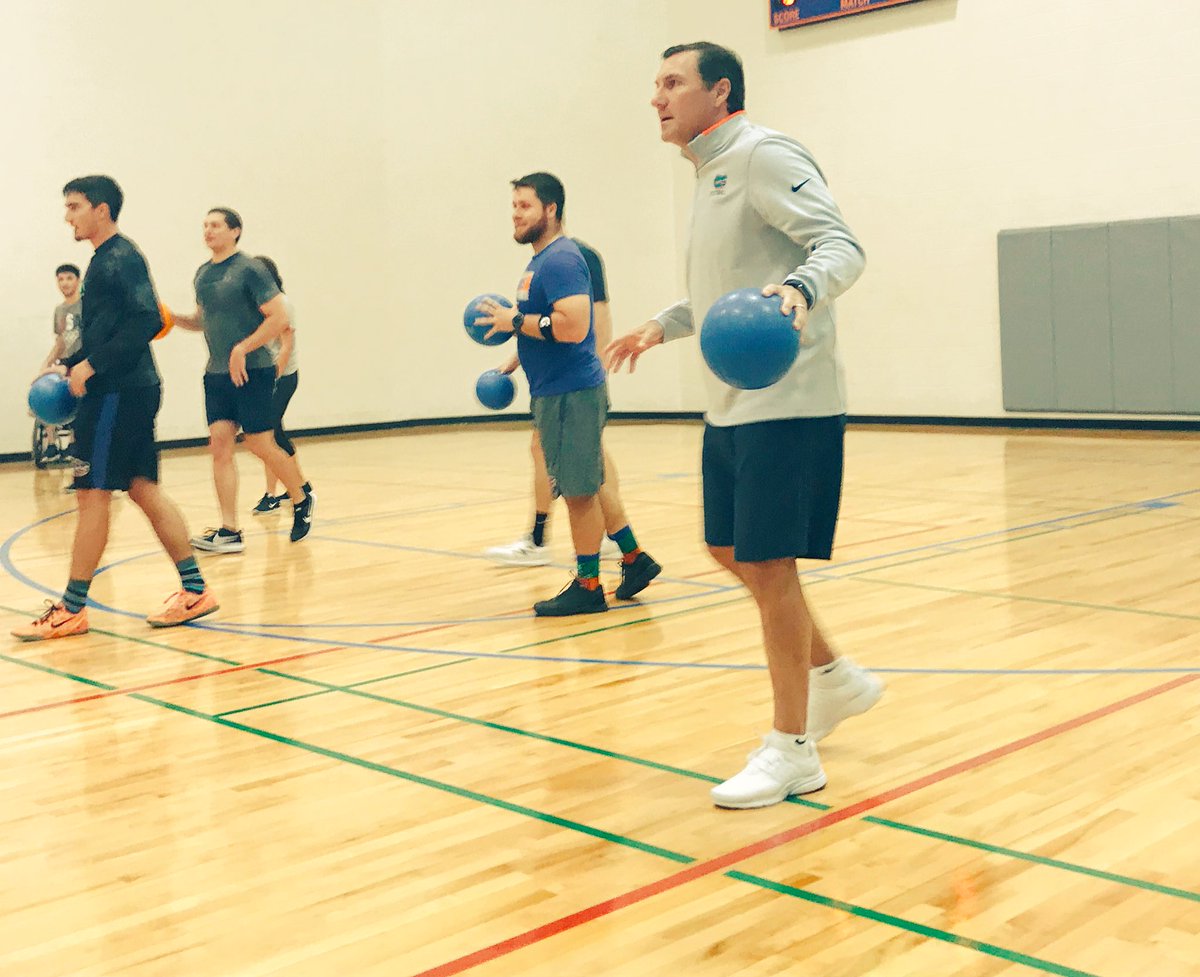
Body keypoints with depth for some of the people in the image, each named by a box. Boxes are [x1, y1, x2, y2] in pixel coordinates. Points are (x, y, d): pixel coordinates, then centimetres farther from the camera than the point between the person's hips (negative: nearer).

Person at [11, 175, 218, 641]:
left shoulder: (120, 257, -11)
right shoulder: (105, 260, 19)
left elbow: (148, 320, -23)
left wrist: (91, 366, -20)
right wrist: (70, 366, 12)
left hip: (118, 393, -10)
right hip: (127, 391, 10)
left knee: (93, 494, -5)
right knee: (143, 489, 10)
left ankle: (72, 609, 1)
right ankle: (194, 590, 12)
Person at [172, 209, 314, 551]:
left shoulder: (249, 269, -9)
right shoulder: (202, 273, 13)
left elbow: (279, 317, -15)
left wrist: (242, 349, -20)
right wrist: (173, 318, 7)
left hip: (252, 372, -7)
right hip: (216, 374, 7)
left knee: (261, 445, -2)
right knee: (220, 445, -2)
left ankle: (302, 497, 24)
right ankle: (229, 532, -2)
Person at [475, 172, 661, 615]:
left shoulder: (561, 260, -16)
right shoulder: (540, 261, 16)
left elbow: (573, 326, -28)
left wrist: (515, 320, -20)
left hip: (570, 394, -10)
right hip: (555, 391, 10)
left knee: (579, 491, -1)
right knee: (585, 486, 17)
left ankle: (588, 587, 8)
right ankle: (635, 558, 27)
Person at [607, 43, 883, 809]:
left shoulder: (762, 155, -11)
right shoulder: (712, 173, 18)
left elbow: (841, 244, -21)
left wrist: (800, 290, -40)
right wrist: (664, 326, 31)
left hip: (785, 405, -10)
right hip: (730, 405, 10)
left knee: (767, 564, -6)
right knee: (730, 552, 15)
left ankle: (792, 750, 7)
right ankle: (836, 679, 31)